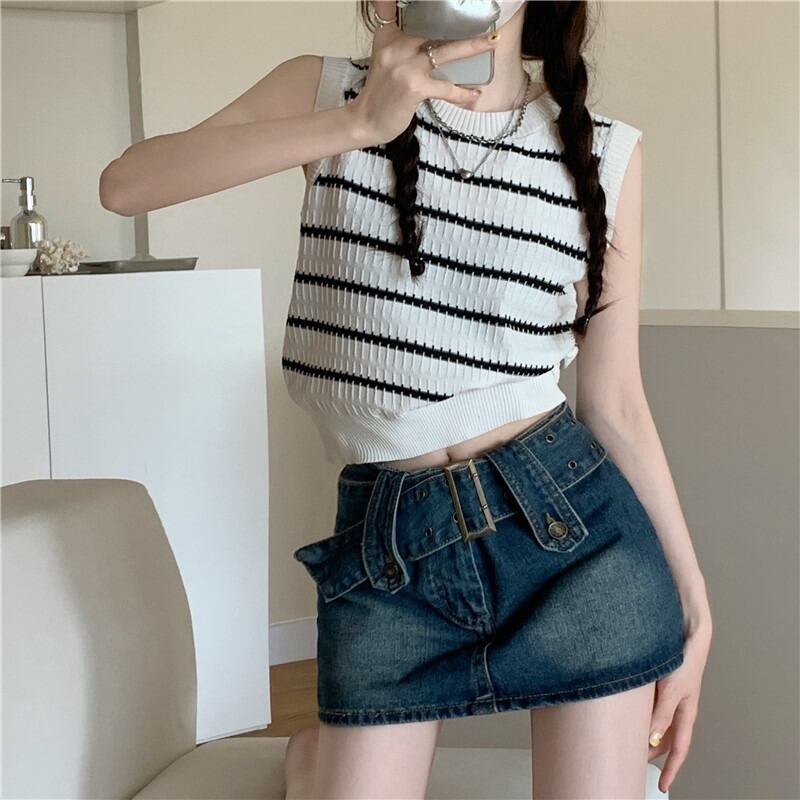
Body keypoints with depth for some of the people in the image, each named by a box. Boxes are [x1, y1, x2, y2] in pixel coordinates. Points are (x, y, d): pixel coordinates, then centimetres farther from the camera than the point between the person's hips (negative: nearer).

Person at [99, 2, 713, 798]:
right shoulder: (328, 89, 2)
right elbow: (125, 184, -13)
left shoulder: (607, 151, 3)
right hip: (388, 549, 0)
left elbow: (615, 400, 6)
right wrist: (359, 121, -19)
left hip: (574, 523, 1)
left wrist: (692, 598, 5)